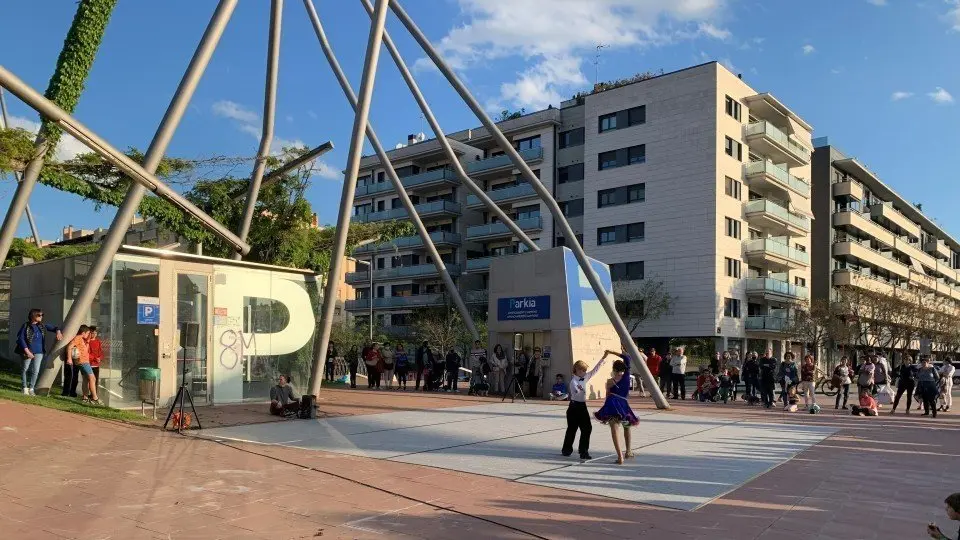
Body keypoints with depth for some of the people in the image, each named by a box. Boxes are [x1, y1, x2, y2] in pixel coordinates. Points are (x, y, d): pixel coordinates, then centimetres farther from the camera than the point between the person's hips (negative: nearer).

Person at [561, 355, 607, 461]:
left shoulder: (585, 378, 7)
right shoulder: (573, 381, -16)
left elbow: (595, 370, 13)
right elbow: (575, 393, -29)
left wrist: (603, 358, 12)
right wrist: (579, 390, -52)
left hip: (582, 406, 8)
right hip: (575, 406, -7)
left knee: (587, 428, 2)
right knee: (572, 428, 2)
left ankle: (584, 451, 10)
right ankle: (567, 449, 17)